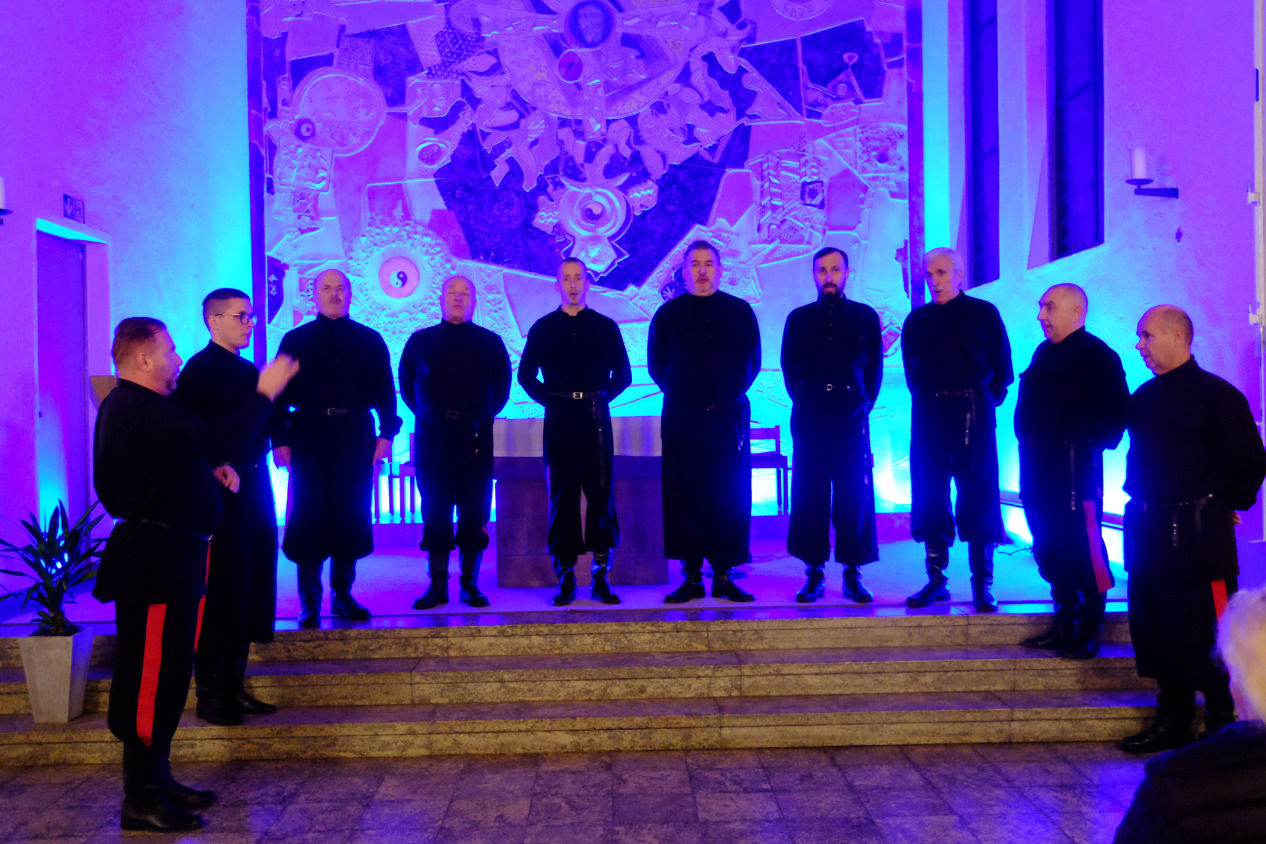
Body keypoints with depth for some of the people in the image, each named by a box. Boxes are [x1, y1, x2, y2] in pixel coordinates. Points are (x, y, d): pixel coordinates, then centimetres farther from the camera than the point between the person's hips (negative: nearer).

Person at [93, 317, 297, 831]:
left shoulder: (131, 406, 17)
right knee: (150, 676, -5)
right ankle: (140, 801, 2)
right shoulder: (139, 409, -18)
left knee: (167, 673, 16)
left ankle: (155, 778, 26)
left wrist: (210, 470, 8)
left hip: (165, 555, 11)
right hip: (155, 557, -11)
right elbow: (216, 440, -27)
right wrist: (265, 393, -18)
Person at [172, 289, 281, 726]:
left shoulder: (249, 371, 16)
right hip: (222, 492, -8)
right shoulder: (200, 369, -8)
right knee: (220, 595, -1)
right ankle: (209, 695, 11)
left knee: (248, 593, 13)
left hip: (254, 492, 8)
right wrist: (216, 469, -22)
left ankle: (233, 687, 24)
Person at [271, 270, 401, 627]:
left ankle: (342, 595, 17)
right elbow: (280, 394, 4)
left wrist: (387, 433, -3)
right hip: (309, 438, -1)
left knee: (351, 518, 5)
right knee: (308, 518, -1)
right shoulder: (296, 340, 8)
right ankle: (309, 603, 7)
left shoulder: (370, 340, 11)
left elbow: (384, 389, 8)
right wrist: (279, 439, -5)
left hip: (356, 439, 1)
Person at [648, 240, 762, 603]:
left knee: (730, 497, 0)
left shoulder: (740, 312, 9)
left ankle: (723, 575, 7)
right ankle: (691, 576, 4)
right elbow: (656, 365, 11)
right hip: (681, 419, 0)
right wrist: (680, 394, 5)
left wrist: (730, 393, 4)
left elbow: (752, 362, 12)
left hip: (729, 417, 1)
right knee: (683, 497, -2)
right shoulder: (668, 314, 8)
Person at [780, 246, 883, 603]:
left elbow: (875, 367, 9)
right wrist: (804, 403, 4)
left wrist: (863, 404, 1)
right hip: (809, 420, 1)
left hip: (852, 418, 0)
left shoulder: (866, 317, 10)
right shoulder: (798, 319, 11)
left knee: (855, 496, -1)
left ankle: (853, 574, 7)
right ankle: (814, 574, 6)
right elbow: (789, 368, 12)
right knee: (810, 496, 0)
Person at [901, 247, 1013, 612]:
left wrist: (985, 401, 1)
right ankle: (936, 580, 12)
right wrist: (924, 397, 8)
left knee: (978, 498, -2)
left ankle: (983, 585, 3)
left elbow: (1001, 367, 5)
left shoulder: (983, 314, 3)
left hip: (972, 412, -3)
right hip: (928, 413, 3)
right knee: (929, 497, 3)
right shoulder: (917, 320, 11)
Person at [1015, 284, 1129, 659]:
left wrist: (1094, 441, -12)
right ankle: (1063, 624, 24)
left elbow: (1117, 410, -11)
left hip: (1074, 462, -8)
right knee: (1049, 548, 13)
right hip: (1037, 461, 8)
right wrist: (1029, 446, 13)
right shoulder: (1044, 353, 17)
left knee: (1082, 547, -4)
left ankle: (1089, 631, 5)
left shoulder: (1095, 355, -7)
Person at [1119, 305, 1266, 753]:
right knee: (1153, 632, 12)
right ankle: (1172, 720, 26)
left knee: (1203, 639, -3)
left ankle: (1224, 727, 12)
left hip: (1198, 537, -7)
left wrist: (1227, 504, 0)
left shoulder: (1216, 394, -9)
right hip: (1148, 532, 8)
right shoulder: (1145, 396, 12)